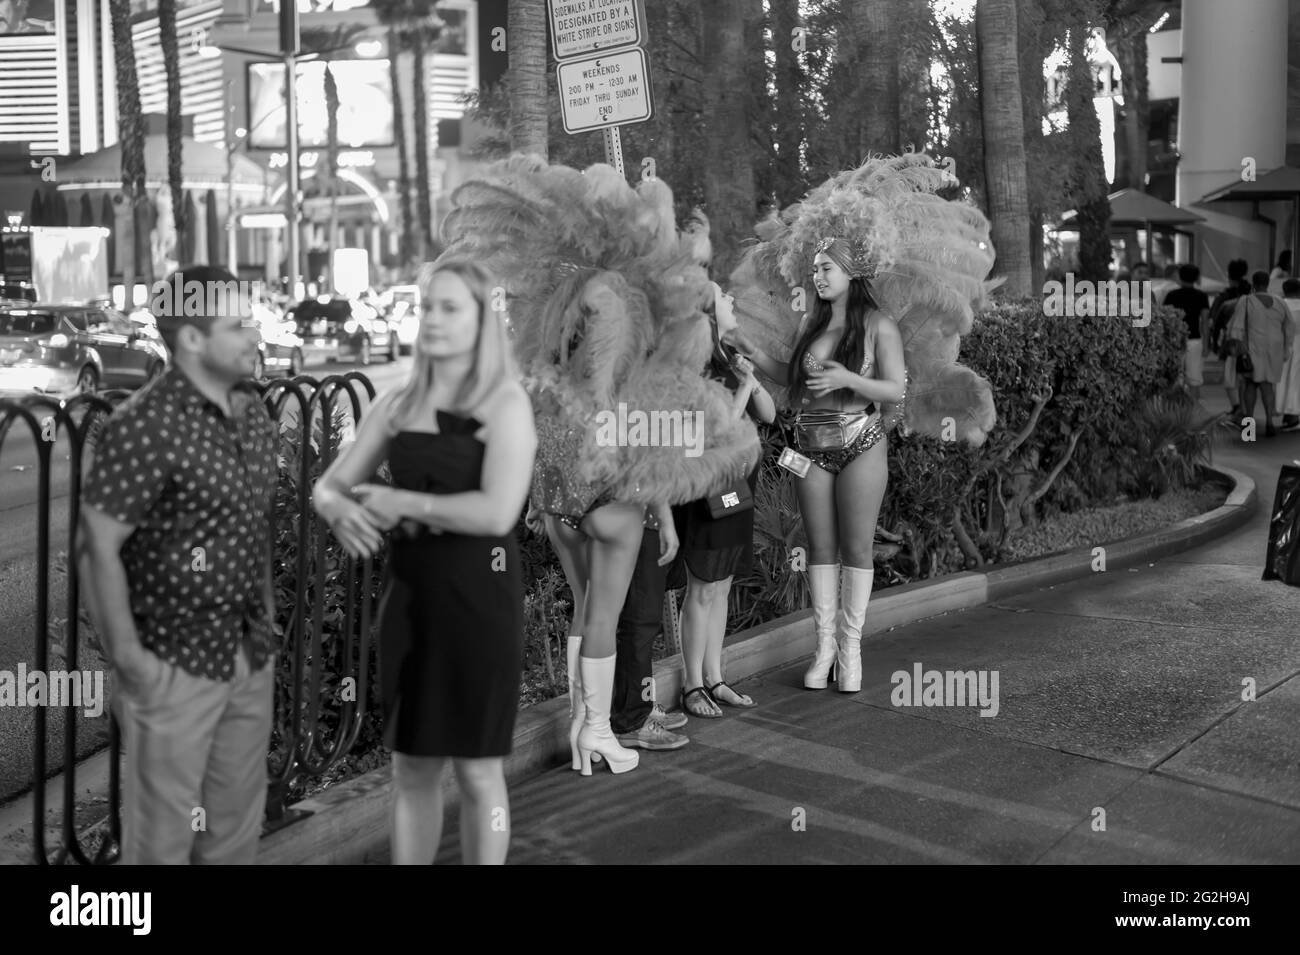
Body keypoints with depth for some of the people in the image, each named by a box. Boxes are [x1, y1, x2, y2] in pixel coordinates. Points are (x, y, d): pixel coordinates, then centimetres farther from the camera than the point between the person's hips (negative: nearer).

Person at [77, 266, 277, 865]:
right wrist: (127, 658, -18)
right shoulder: (145, 426, -18)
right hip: (174, 661, -7)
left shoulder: (254, 416, 6)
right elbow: (96, 546, -18)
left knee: (236, 827, 18)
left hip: (250, 658, 7)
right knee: (163, 836, 5)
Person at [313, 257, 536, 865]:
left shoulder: (505, 403, -10)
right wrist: (341, 510, -14)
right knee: (410, 767, 14)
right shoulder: (396, 405, 7)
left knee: (476, 769, 7)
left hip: (479, 594, -5)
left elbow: (498, 511, -22)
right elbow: (328, 485, 9)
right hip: (409, 594, 5)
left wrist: (404, 504, -15)